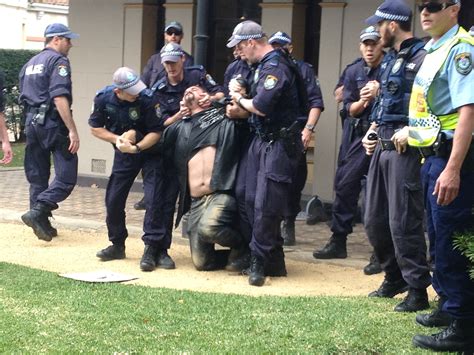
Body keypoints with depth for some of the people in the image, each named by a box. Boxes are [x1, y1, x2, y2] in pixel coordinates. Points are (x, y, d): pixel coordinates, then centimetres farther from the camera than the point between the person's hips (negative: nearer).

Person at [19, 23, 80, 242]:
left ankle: (42, 224, 15)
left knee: (37, 177, 12)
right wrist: (73, 130, -21)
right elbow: (59, 98, -19)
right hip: (52, 123, -9)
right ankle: (37, 212, -18)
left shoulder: (30, 64, 20)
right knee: (66, 177, -6)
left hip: (31, 123, 9)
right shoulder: (58, 61, -7)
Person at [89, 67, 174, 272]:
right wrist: (117, 139, -17)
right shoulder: (104, 99, -16)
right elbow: (95, 128, -3)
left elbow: (156, 132, -21)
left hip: (149, 150, -4)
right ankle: (117, 245, 24)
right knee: (113, 200, 6)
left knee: (154, 199, -15)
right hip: (123, 154, 4)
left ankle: (152, 249, -9)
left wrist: (137, 147, -33)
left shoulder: (146, 99, -27)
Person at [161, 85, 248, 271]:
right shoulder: (180, 128, 22)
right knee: (202, 263, -1)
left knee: (208, 228, -36)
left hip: (221, 194, -5)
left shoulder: (222, 116, 10)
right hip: (196, 202, 5)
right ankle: (236, 255, 28)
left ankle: (242, 246, -7)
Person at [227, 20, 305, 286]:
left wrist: (240, 99, -6)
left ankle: (260, 262, -1)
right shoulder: (265, 65, 15)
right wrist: (239, 94, -1)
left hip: (278, 144, -10)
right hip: (263, 141, 10)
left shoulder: (276, 67, -16)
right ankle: (274, 260, 17)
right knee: (254, 200, 9)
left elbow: (261, 106, -25)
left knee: (265, 205, -9)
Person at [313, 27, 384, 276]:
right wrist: (362, 101, -15)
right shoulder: (353, 72, 8)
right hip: (357, 134, 5)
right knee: (345, 185, 8)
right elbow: (349, 108, 5)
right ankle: (338, 242, 22)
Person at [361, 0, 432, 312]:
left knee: (403, 222, -7)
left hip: (405, 150, -10)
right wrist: (373, 131, 16)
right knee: (374, 219, 14)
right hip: (382, 147, 10)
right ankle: (395, 277, 29)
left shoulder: (422, 58, -13)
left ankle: (418, 291, 2)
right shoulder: (392, 59, 17)